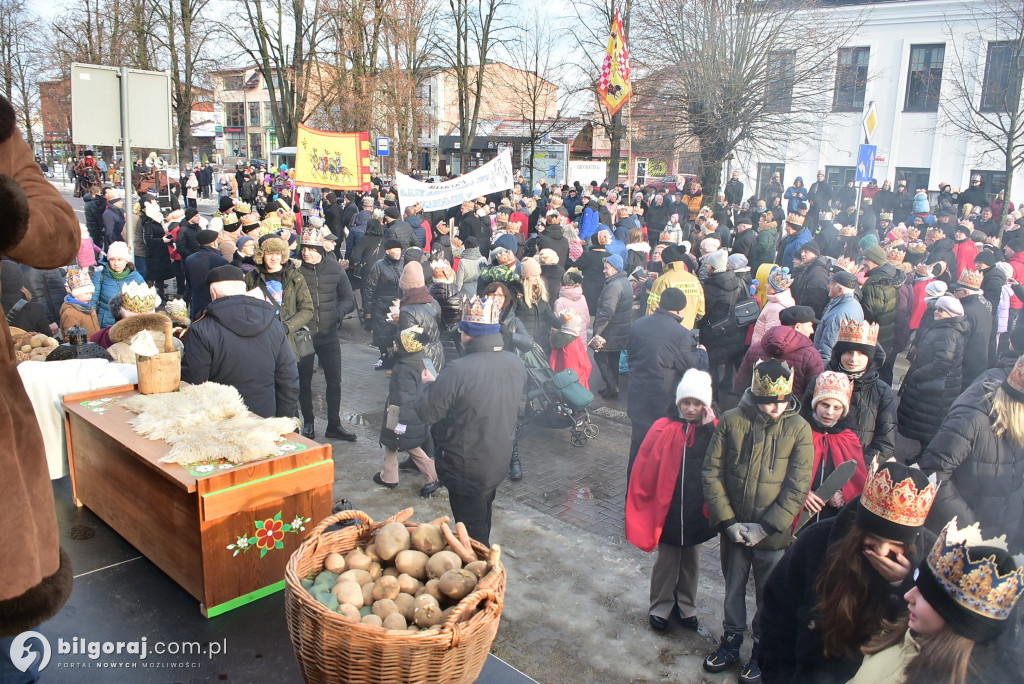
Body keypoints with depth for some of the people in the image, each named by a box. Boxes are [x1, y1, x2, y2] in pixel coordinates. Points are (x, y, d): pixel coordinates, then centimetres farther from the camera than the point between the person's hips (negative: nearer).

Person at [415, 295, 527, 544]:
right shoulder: (516, 364, -6)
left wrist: (429, 384, 0)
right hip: (499, 462, 7)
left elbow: (426, 412, -21)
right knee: (483, 520, 28)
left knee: (472, 532, 11)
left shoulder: (458, 371, -30)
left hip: (467, 470, -7)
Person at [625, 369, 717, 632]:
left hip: (697, 511, 2)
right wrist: (639, 500, -10)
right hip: (668, 509, -2)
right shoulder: (663, 428, -10)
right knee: (666, 561, 12)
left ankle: (686, 607, 38)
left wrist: (709, 429, -22)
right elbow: (645, 469, -8)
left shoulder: (712, 430, -4)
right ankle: (660, 608, 31)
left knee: (691, 562, 19)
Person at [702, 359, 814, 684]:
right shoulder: (731, 421, -9)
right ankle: (731, 642, 41)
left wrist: (766, 526, -15)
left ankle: (762, 650, 37)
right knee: (733, 587, 19)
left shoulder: (799, 428, -12)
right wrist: (727, 521, -11)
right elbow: (712, 472, -6)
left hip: (772, 533, -1)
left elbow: (797, 487, -12)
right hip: (734, 529, 2)